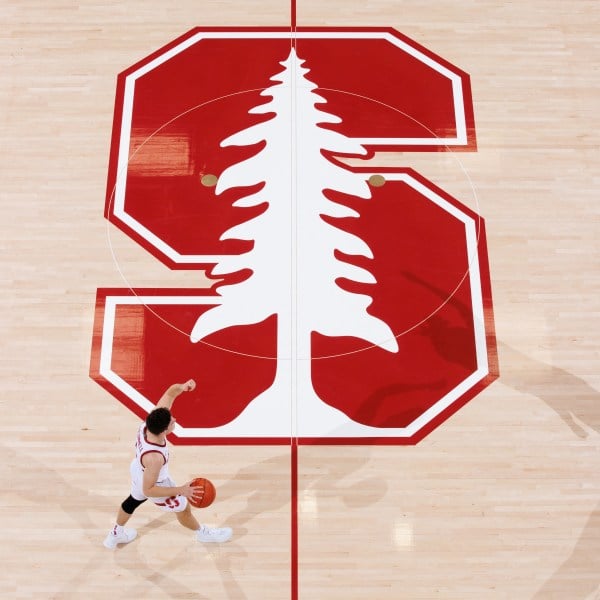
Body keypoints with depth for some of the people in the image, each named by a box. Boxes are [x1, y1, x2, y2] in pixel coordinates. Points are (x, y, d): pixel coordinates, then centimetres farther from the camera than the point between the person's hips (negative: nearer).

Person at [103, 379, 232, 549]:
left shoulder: (152, 422, -32)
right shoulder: (154, 457, -46)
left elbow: (170, 393, -22)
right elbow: (148, 490, -32)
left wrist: (182, 387, -44)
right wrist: (181, 490, -33)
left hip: (139, 472, 6)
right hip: (154, 484, -6)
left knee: (133, 501, 36)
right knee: (183, 508, 22)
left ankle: (115, 535, 62)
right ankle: (203, 533, 52)